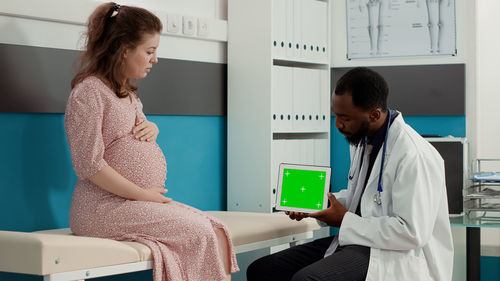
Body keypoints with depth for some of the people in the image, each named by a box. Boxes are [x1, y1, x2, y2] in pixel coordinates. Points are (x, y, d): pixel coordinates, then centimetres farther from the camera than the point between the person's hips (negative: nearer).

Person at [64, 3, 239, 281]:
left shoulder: (128, 93, 20)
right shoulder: (89, 91, -9)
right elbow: (89, 165, -16)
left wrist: (152, 128, 7)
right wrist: (142, 194, -15)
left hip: (149, 200, 9)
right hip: (106, 206, -9)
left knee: (217, 231, -13)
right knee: (199, 233, -23)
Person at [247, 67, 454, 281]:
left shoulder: (415, 155, -20)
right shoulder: (361, 139, 11)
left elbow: (413, 233, -23)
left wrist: (345, 221, -15)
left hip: (395, 254, -9)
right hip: (357, 242, 10)